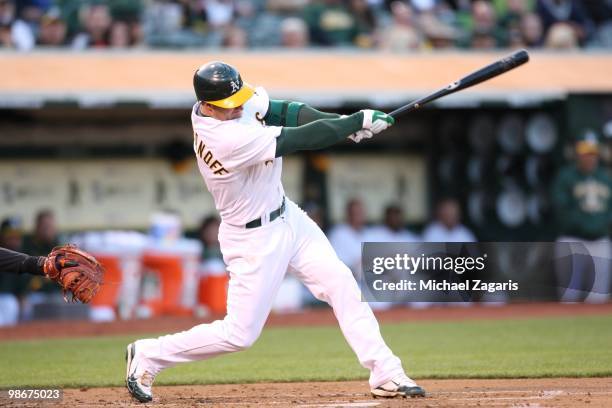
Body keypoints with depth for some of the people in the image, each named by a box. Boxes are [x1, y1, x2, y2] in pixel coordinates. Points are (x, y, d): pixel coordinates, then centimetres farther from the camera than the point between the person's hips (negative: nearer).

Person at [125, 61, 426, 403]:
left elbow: (283, 111, -9)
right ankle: (147, 356, 16)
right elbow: (302, 139, -31)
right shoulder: (228, 139, -34)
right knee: (241, 333, 0)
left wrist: (344, 123, -24)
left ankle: (386, 374, 5)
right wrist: (359, 121, -22)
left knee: (341, 284, 2)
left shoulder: (229, 102, -9)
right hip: (254, 239, -9)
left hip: (287, 217, 9)